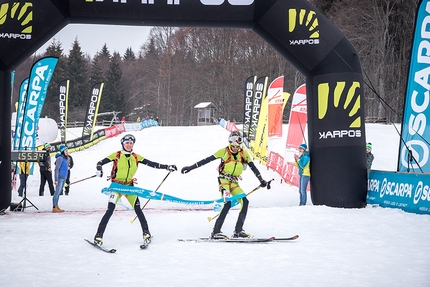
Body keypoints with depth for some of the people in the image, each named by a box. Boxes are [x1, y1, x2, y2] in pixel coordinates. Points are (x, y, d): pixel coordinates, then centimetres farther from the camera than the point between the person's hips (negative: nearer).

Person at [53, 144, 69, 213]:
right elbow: (56, 169, -16)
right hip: (60, 177, -9)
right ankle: (54, 208, -8)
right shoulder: (60, 158, -13)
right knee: (57, 192, -8)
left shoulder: (65, 158, 14)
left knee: (59, 192, 11)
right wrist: (56, 179, -18)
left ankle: (56, 206, 16)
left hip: (64, 178, 9)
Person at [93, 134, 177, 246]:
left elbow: (152, 164, 4)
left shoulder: (136, 157, 4)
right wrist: (99, 169, -30)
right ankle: (98, 236, -9)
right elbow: (101, 162, -7)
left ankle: (146, 233, 12)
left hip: (129, 186, 3)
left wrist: (167, 167, -2)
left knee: (138, 209, -3)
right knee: (110, 210, -14)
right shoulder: (116, 155, -5)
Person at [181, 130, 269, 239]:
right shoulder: (224, 151, -6)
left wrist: (261, 180, -6)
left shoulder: (244, 153, 4)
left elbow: (253, 167, 4)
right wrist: (191, 167, -6)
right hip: (223, 180, -5)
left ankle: (238, 231, -4)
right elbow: (207, 160, -4)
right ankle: (216, 232, -24)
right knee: (228, 203, -23)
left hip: (234, 182, 5)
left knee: (245, 202, -11)